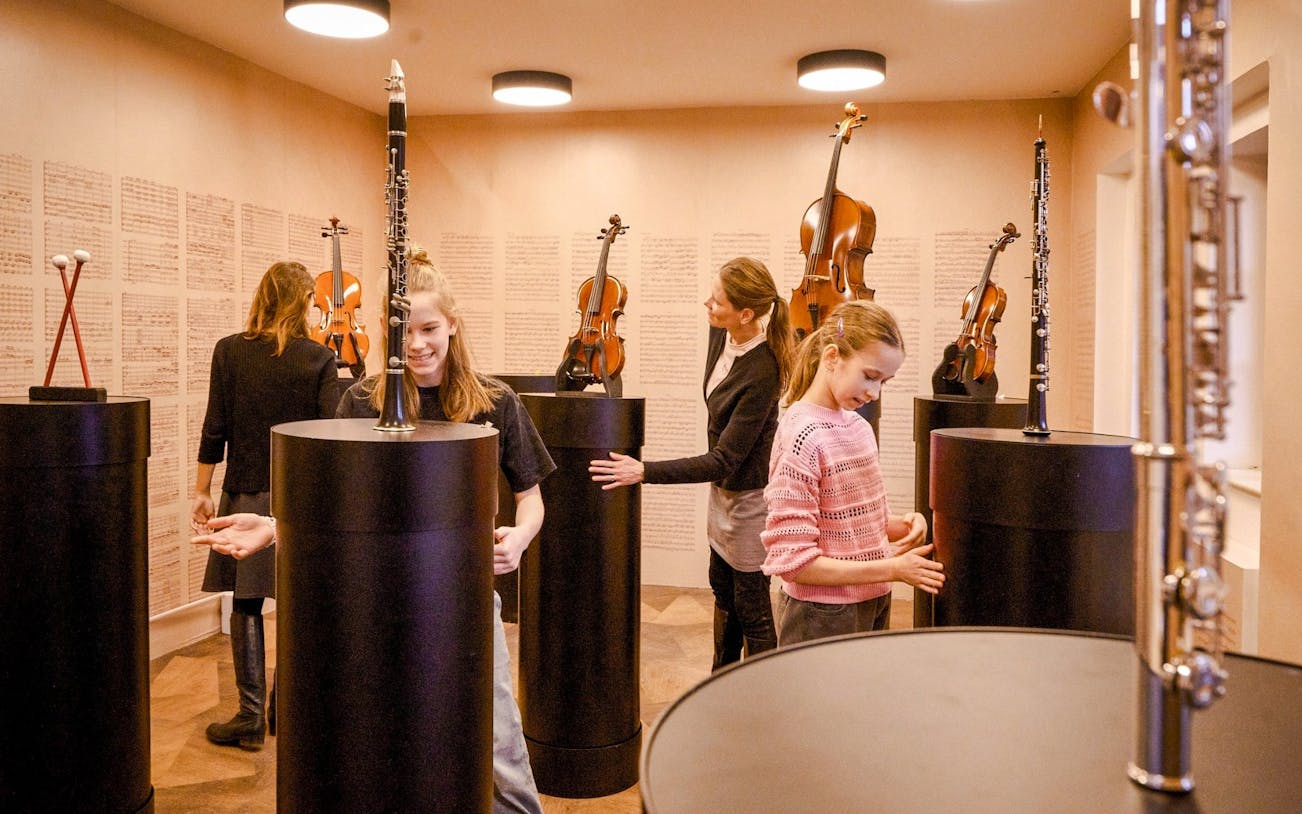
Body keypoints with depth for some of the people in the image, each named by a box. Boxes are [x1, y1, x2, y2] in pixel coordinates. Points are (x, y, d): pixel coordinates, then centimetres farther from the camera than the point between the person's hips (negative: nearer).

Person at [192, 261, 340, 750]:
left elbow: (215, 429, -3)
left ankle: (251, 716, 10)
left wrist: (202, 491, 5)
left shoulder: (228, 352, -3)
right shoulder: (319, 359, -6)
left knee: (246, 604, 7)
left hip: (245, 494, 0)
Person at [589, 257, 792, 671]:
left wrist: (644, 472, -30)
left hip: (750, 496, -9)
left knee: (752, 610, 7)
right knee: (723, 593, 24)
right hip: (723, 488, 9)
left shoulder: (761, 373, -32)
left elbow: (724, 461, -30)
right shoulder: (720, 333, -9)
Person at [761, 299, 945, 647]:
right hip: (822, 619, -8)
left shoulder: (858, 426, 5)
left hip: (872, 610, 8)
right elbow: (793, 562, -22)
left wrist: (897, 525, -3)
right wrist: (891, 569, -20)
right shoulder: (802, 436, -20)